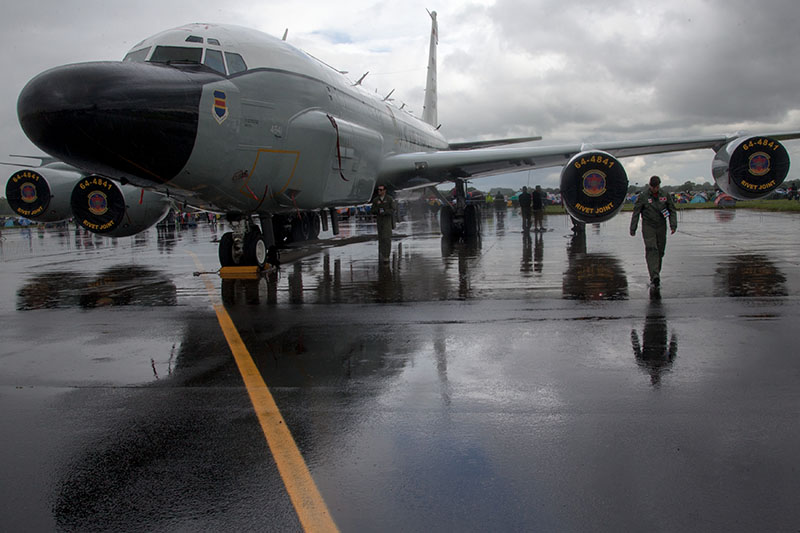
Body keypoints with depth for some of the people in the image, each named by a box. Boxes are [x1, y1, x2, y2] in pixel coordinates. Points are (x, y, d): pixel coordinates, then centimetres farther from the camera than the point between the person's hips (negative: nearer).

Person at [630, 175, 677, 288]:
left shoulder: (665, 195, 5)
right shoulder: (643, 196, -3)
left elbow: (672, 211, 9)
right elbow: (636, 213, -1)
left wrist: (673, 225, -3)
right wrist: (633, 229, -4)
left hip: (661, 227, 3)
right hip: (648, 227, -3)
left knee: (660, 251, 6)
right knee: (651, 249, -16)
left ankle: (656, 273, 19)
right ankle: (655, 276, -25)